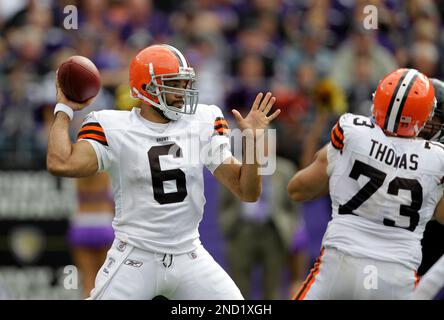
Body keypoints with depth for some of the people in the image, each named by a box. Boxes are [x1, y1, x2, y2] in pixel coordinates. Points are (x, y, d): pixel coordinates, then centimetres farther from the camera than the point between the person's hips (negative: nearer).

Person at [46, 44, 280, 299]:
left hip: (189, 257, 3)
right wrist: (64, 110, -11)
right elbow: (61, 164, -24)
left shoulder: (203, 123, 2)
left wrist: (253, 141, -13)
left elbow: (248, 192, 1)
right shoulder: (114, 128, -7)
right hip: (135, 258, -3)